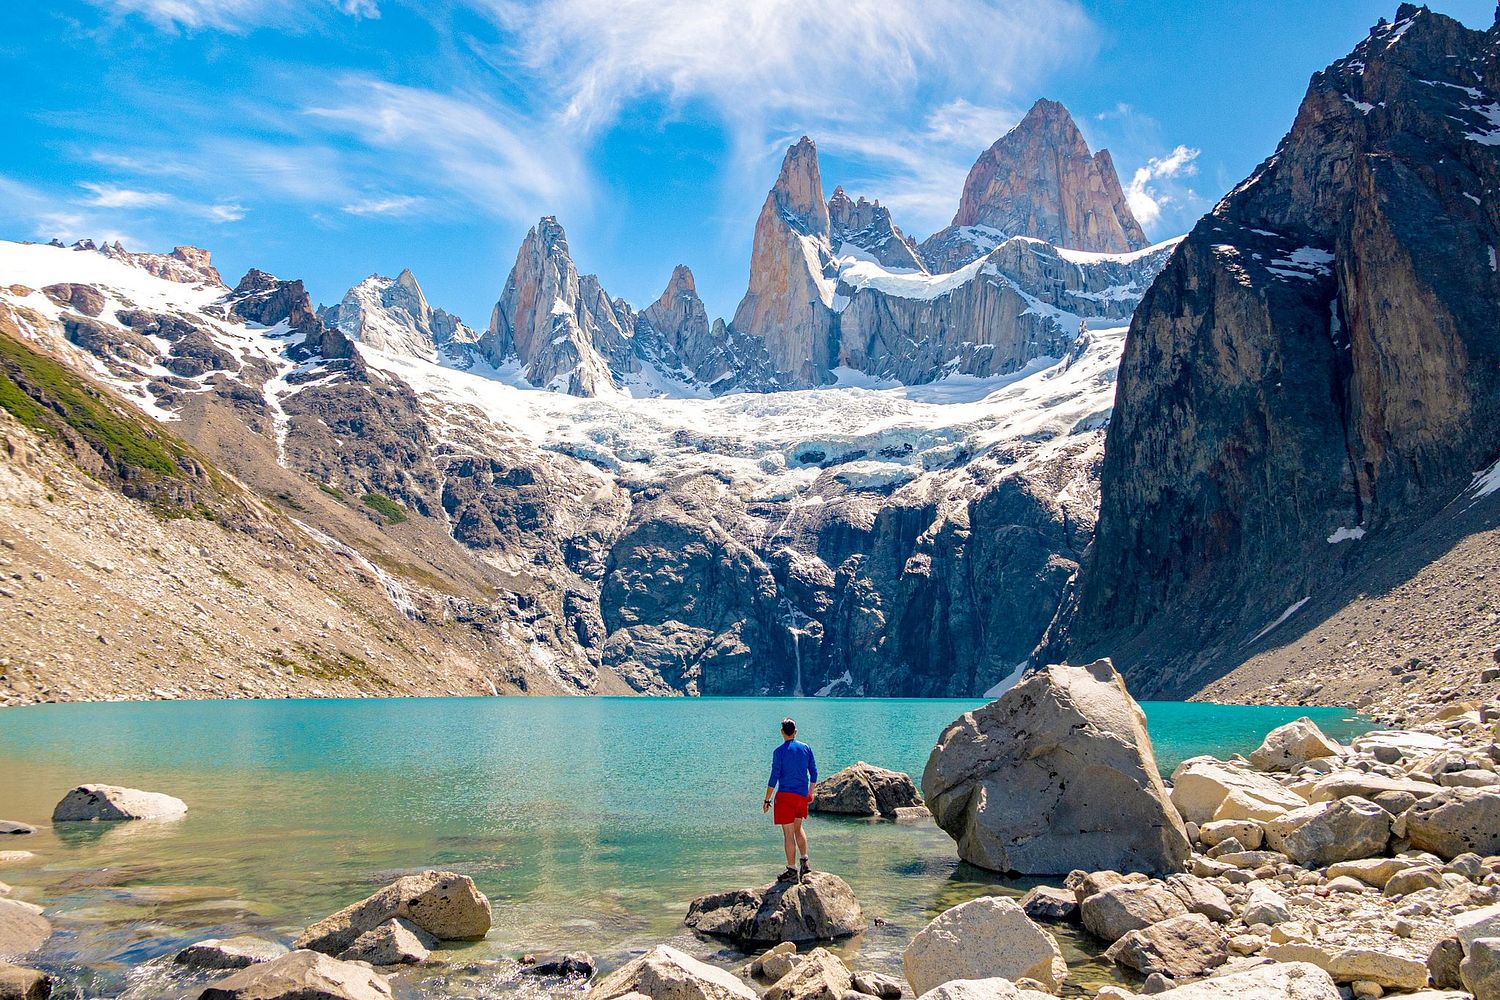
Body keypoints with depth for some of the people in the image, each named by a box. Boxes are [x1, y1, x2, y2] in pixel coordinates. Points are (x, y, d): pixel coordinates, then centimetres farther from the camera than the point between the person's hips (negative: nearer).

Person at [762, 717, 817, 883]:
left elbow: (774, 778, -11)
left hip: (786, 795, -5)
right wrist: (810, 793, 23)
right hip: (802, 795, 5)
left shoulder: (780, 751, -9)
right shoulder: (806, 748, 5)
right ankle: (804, 862, 19)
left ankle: (792, 870, 3)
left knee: (788, 833, 0)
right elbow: (814, 773, 10)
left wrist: (767, 800, -4)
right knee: (798, 828, 23)